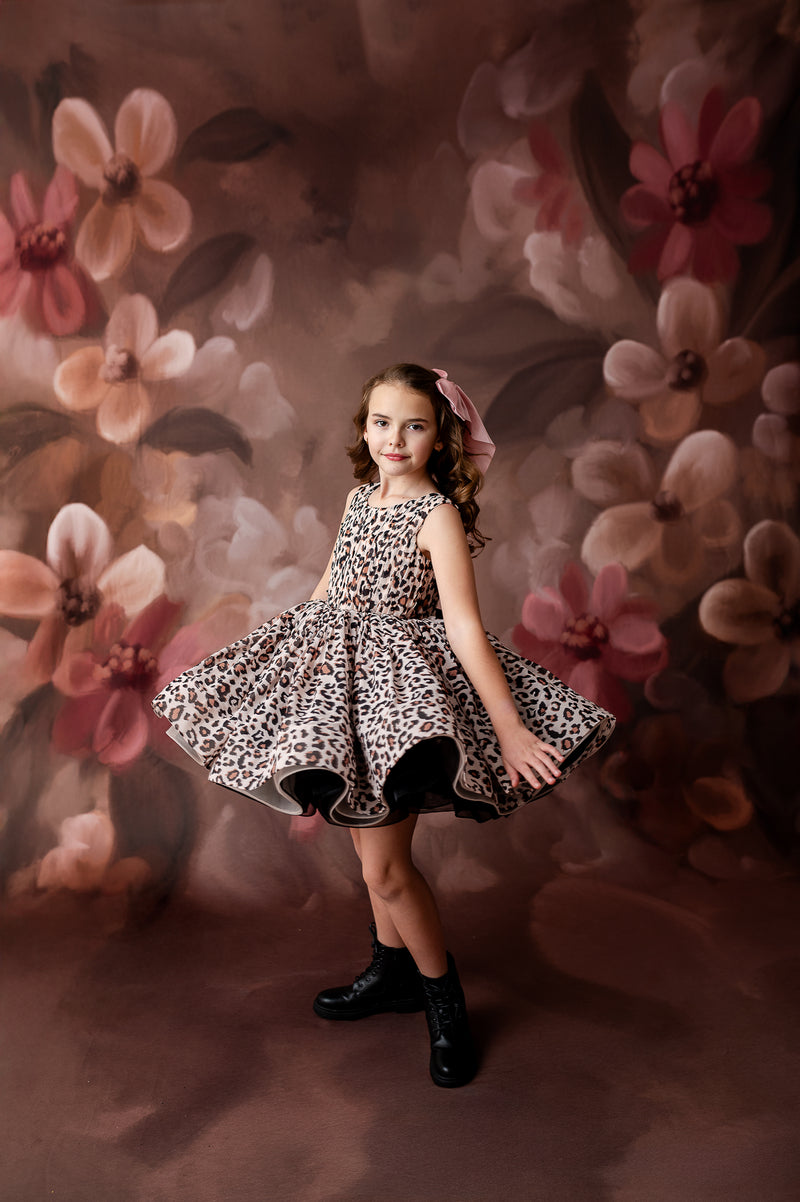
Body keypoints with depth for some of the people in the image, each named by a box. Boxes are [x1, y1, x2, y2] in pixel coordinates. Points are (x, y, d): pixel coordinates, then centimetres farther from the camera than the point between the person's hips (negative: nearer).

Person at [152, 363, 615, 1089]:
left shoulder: (438, 514, -15)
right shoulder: (361, 496, 6)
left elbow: (464, 626, -20)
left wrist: (509, 727, -24)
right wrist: (287, 657, 25)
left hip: (399, 682, -7)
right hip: (340, 674, 7)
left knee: (385, 866, -3)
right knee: (370, 842, 18)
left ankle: (443, 999, 20)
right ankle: (393, 973, 38)